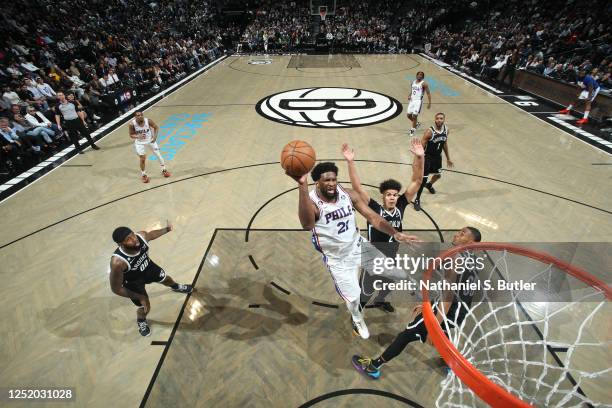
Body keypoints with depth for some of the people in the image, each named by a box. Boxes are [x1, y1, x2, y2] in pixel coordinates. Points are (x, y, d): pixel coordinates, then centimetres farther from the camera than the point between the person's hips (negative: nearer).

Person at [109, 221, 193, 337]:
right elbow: (116, 289, -29)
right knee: (145, 308, 12)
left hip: (148, 266, 4)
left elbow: (151, 234, -4)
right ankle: (141, 321, 50)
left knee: (166, 279, 27)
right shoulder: (118, 262, -44)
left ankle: (175, 286, 66)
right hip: (133, 282, -4)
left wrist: (167, 229, 10)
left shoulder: (141, 236, -33)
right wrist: (140, 297, -22)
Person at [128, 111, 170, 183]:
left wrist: (155, 137, -19)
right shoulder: (132, 124, -23)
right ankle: (143, 175, 15)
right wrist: (138, 136, -33)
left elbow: (156, 127, -6)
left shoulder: (148, 121, -22)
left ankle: (164, 170, 24)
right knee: (142, 157, -6)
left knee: (158, 154, 5)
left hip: (150, 139, 1)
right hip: (139, 142, -1)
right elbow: (131, 135, -12)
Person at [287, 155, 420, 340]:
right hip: (337, 259, -4)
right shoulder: (312, 201, -27)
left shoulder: (348, 194, -12)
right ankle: (357, 321, 43)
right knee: (353, 297, 7)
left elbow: (372, 217, -10)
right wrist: (302, 186, -63)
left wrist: (395, 233, -25)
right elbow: (307, 225, -52)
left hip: (358, 246, 4)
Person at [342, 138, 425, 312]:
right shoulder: (375, 209, -24)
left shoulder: (400, 206, -13)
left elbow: (417, 181, -17)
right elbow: (357, 188, -34)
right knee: (366, 289, 16)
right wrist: (350, 162, -43)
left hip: (391, 258, 5)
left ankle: (379, 300, 61)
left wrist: (419, 158, -30)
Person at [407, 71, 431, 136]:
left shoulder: (423, 84, -8)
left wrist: (429, 103, -14)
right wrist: (409, 96, 2)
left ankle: (413, 129, 2)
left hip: (418, 101, -7)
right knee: (409, 115, 9)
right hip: (412, 100, 7)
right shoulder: (413, 82, 11)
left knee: (414, 115, -12)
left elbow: (428, 93, -8)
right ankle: (417, 123, 35)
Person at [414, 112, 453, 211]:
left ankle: (429, 185, 58)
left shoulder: (446, 130, -4)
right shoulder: (429, 132, -24)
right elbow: (422, 146, -21)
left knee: (438, 175, 25)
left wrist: (448, 158, 15)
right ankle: (417, 200, 4)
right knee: (423, 179, -10)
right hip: (428, 157, -6)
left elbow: (445, 144, 10)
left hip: (438, 156, 7)